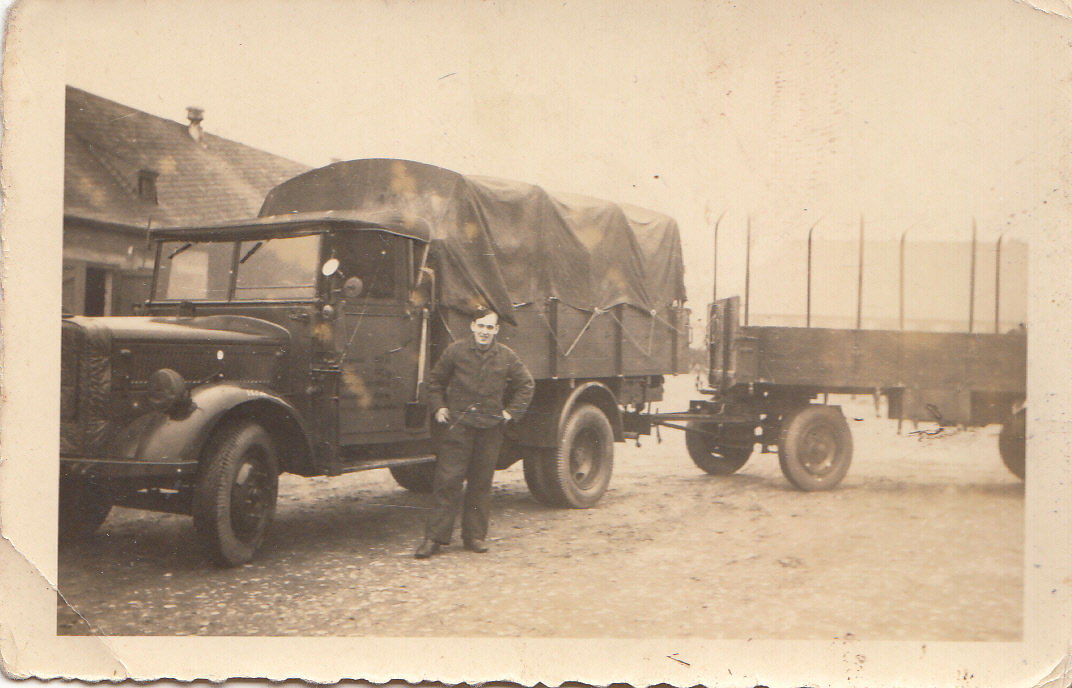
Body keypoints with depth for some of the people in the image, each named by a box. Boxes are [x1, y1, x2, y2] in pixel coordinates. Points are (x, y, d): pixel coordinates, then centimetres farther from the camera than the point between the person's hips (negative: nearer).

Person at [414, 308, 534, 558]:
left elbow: (526, 385, 17)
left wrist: (511, 411, 9)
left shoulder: (506, 357, 5)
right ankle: (434, 537, -1)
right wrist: (439, 407, 3)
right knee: (447, 481, -6)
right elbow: (435, 380, 13)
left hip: (490, 428, 2)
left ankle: (475, 536, 19)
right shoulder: (455, 352, 1)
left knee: (481, 483, 8)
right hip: (458, 426, -2)